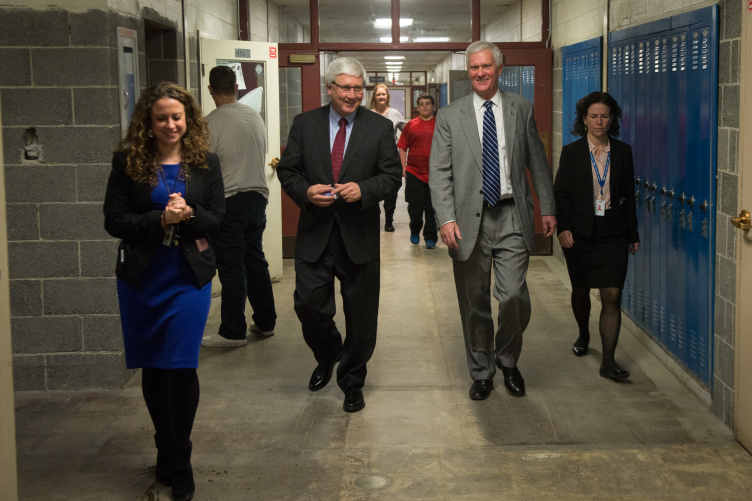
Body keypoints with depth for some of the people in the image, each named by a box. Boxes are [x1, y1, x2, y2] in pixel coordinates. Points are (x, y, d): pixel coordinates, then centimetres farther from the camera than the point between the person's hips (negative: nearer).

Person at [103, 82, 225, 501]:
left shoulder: (206, 162, 1)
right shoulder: (128, 162, -2)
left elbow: (218, 219, 3)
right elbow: (114, 221, -4)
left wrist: (190, 214, -17)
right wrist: (161, 219, -18)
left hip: (189, 278, -1)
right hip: (142, 278, 1)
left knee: (181, 367, -4)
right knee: (152, 368, 11)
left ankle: (178, 462, 12)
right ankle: (167, 447, 31)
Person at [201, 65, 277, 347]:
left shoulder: (211, 123, -13)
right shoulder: (256, 117, 7)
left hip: (228, 200, -6)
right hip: (258, 195, 7)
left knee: (232, 268, -2)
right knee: (256, 262, 15)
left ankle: (233, 332, 3)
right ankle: (265, 323, 22)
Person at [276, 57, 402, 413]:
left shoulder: (380, 128, 2)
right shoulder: (304, 124, 5)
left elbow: (392, 176, -1)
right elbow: (287, 170, 6)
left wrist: (363, 189, -19)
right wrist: (305, 191, -14)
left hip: (359, 236, -1)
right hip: (315, 235, 1)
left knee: (360, 316, 7)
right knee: (308, 304, -1)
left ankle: (352, 383, 26)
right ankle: (327, 356, 32)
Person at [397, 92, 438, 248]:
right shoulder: (410, 125, 7)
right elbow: (402, 147, 9)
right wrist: (403, 166, -1)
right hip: (414, 172, 0)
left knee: (432, 208, 0)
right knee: (415, 206, 3)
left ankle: (430, 237, 8)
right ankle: (415, 231, 28)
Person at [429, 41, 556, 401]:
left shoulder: (521, 108, 9)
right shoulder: (450, 116, 5)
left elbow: (537, 162, 13)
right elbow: (439, 172, 0)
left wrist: (547, 208, 9)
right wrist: (446, 218, -11)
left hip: (512, 217, 0)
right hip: (470, 220, 0)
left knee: (514, 297, -9)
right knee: (474, 303, 7)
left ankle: (508, 360, 19)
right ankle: (481, 373, 25)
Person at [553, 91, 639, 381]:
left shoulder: (622, 152, 5)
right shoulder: (571, 152, 0)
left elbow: (628, 195, 9)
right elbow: (561, 192, -3)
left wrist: (632, 234, 10)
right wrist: (563, 227, -16)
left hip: (613, 235, 0)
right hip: (580, 234, 0)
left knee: (612, 296, -8)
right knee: (580, 291, 14)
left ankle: (608, 362, -8)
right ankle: (583, 335, 43)